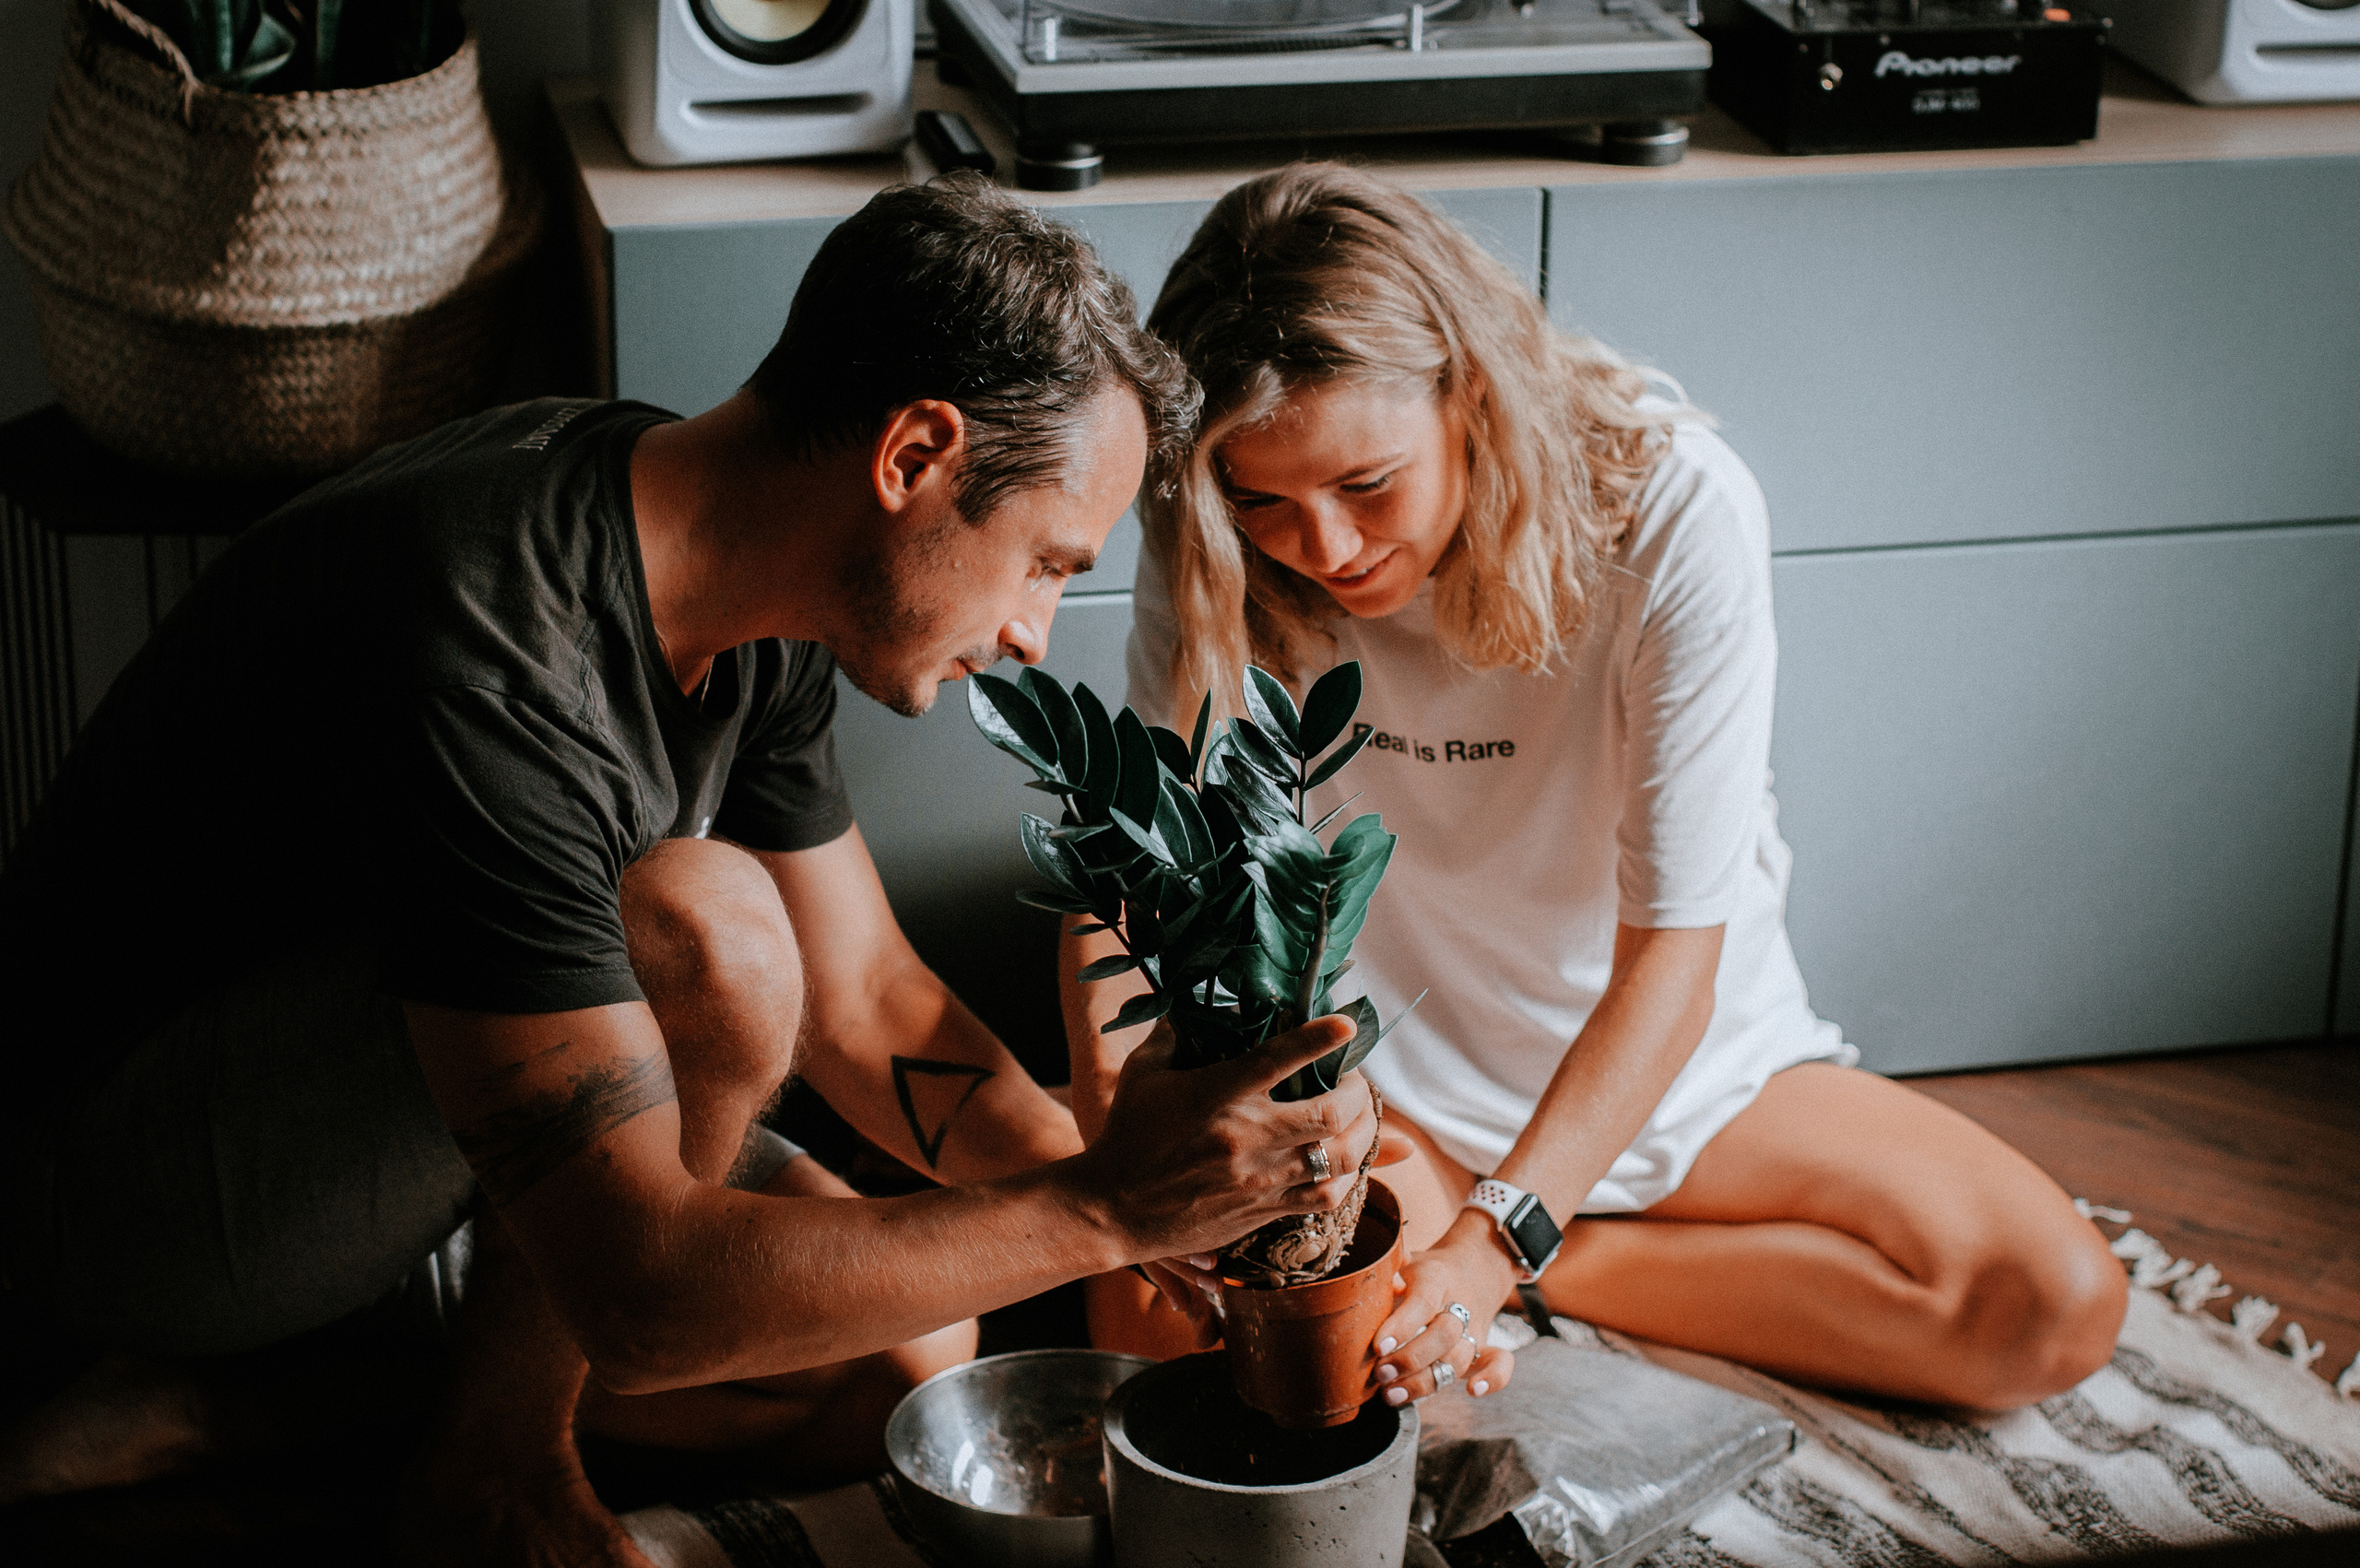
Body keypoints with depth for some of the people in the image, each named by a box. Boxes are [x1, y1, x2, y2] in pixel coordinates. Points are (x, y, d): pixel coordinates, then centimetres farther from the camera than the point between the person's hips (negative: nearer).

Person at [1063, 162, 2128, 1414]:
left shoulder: (1673, 513, -26)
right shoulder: (1215, 555, -17)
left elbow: (1670, 957, -24)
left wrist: (1496, 1249, -34)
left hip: (1672, 1063, 1)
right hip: (1378, 1075, -1)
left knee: (2057, 1308, -18)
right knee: (1157, 1317, -33)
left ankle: (1551, 1270, -6)